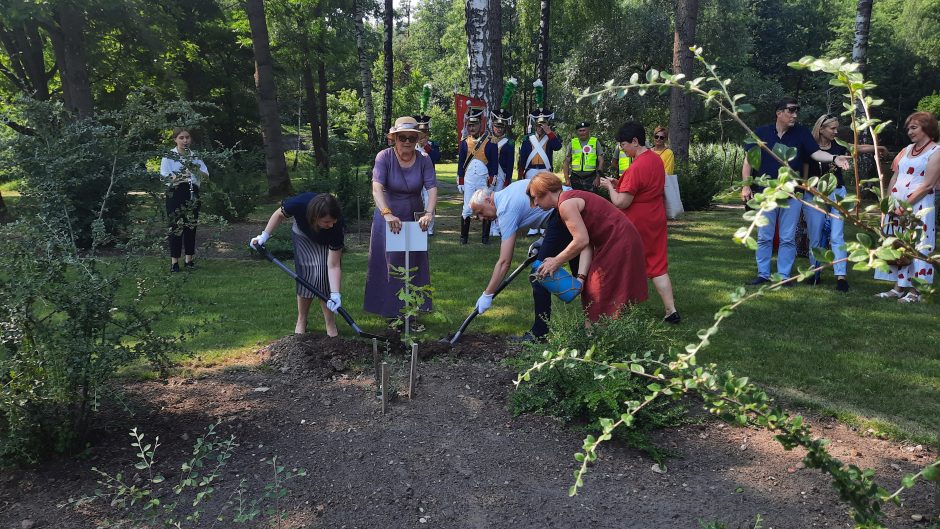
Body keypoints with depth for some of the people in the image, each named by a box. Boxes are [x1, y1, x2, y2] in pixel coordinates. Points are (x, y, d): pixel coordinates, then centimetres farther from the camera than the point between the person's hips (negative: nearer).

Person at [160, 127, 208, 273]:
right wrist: (181, 175, -27)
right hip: (175, 194, -4)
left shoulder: (195, 156, 11)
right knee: (176, 227, -5)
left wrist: (193, 168, -16)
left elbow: (206, 175, 2)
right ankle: (174, 261, 1)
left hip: (192, 194, 4)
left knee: (191, 226, 6)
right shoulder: (168, 157, -1)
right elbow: (165, 177, -11)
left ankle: (189, 259, 15)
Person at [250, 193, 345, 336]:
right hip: (303, 236, 1)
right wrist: (264, 236, -17)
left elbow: (333, 266, -37)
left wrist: (335, 294, -45)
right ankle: (301, 322, 9)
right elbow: (279, 215, -14)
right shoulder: (300, 203, -40)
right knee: (307, 276, -9)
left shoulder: (335, 226, -40)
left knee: (324, 276, -15)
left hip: (327, 243, -1)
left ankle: (330, 324, -1)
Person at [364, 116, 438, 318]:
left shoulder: (424, 161, -8)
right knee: (388, 263, 5)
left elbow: (432, 189, -18)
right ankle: (389, 309, 19)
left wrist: (429, 213, -36)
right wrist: (387, 214, -42)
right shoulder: (384, 157, -15)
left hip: (414, 219, 2)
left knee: (413, 264, 8)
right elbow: (377, 187, -27)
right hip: (388, 218, -2)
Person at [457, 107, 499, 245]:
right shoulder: (464, 142, 7)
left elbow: (494, 163, -1)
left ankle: (485, 237, 12)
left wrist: (491, 181, -6)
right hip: (468, 181, 2)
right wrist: (460, 182, 6)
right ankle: (464, 237, 12)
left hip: (484, 181, -2)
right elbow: (460, 163, 10)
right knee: (467, 209, 2)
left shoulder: (490, 142, -1)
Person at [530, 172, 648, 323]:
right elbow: (587, 245, 7)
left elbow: (581, 241, -23)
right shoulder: (572, 199, 14)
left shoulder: (566, 204, -15)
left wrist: (556, 261, -10)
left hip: (619, 243, -10)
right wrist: (581, 277, -3)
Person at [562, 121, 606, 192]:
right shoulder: (572, 143, 10)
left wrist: (598, 177, -5)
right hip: (575, 178, 2)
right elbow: (566, 163, 9)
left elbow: (601, 161, 5)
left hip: (591, 178, -1)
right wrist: (567, 179, -1)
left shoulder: (595, 142, 7)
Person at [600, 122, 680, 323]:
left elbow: (621, 203, -23)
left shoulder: (637, 167, -23)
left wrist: (610, 186, -6)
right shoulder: (656, 159, 6)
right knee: (658, 266, 10)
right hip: (656, 220, 8)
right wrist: (619, 184, 9)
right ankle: (671, 311, 6)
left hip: (637, 223, -8)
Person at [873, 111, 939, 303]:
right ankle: (899, 287, 13)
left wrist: (905, 205, -16)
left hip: (918, 207, -7)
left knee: (917, 247, -5)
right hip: (895, 207, 7)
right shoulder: (906, 150, 16)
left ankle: (915, 290, -2)